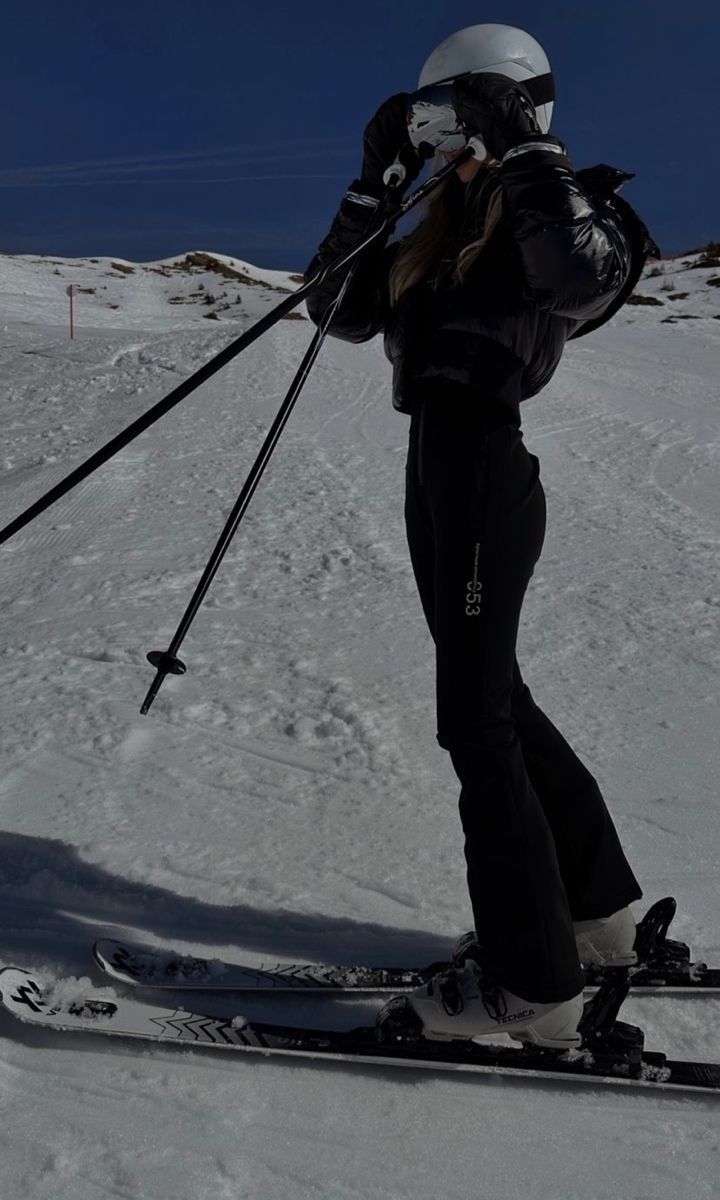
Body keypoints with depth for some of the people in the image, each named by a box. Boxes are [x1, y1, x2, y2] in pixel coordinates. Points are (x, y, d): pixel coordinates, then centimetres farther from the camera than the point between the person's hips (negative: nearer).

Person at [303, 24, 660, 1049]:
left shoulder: (557, 202, -1)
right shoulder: (443, 223, 20)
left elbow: (587, 280, -24)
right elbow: (341, 310, 16)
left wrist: (523, 152, -16)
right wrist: (375, 181, 11)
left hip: (482, 470, -9)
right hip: (440, 464, 9)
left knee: (477, 723, -5)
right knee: (495, 698, 16)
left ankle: (532, 988, 9)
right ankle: (598, 908, 34)